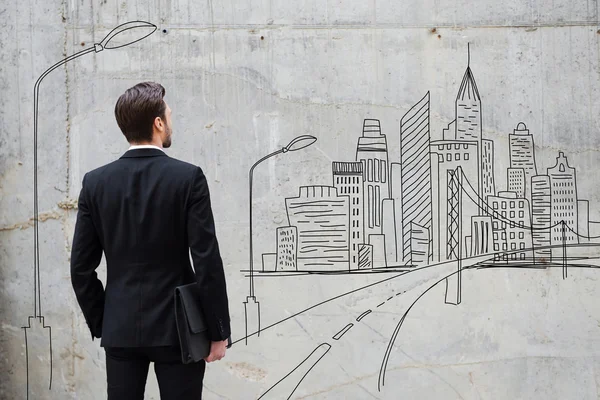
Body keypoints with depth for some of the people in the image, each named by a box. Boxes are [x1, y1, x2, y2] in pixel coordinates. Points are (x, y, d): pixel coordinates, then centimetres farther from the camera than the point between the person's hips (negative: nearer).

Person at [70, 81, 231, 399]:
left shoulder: (95, 182, -1)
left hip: (120, 328, 3)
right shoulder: (188, 177, -11)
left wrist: (100, 324, 13)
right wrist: (218, 331, -4)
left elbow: (81, 267, 1)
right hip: (178, 327, -3)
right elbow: (207, 262, -12)